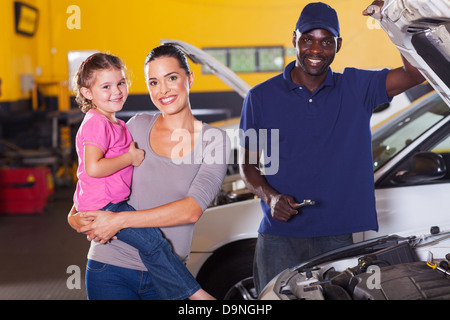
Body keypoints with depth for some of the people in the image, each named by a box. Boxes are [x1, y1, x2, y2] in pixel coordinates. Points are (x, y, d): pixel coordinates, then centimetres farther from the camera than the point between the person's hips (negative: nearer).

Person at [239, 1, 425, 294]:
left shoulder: (356, 88, 5)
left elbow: (416, 74, -7)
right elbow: (248, 164, 7)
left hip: (337, 237, 1)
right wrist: (270, 197, -12)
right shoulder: (261, 97, 4)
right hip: (279, 239, 0)